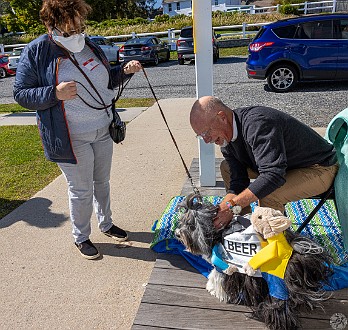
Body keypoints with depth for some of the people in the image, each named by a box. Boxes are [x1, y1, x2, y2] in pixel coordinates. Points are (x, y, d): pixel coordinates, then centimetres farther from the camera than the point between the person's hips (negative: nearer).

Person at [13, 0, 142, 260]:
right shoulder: (36, 52, -10)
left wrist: (124, 71, -1)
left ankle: (106, 224, 40)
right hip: (71, 138, -5)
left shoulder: (89, 45, 7)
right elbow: (21, 94, -8)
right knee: (81, 190, 5)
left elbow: (107, 80, 19)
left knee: (102, 182, 18)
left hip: (103, 130, 6)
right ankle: (81, 237, 28)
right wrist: (54, 94, -24)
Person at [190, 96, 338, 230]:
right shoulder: (226, 138, -5)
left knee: (268, 196, -34)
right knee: (226, 167, 4)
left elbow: (273, 175, -40)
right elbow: (237, 184, -8)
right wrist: (220, 212, -24)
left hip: (320, 169, -8)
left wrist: (232, 205, -37)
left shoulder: (257, 122, -33)